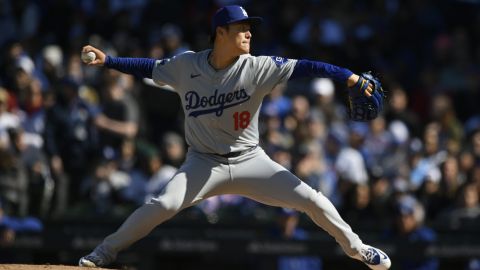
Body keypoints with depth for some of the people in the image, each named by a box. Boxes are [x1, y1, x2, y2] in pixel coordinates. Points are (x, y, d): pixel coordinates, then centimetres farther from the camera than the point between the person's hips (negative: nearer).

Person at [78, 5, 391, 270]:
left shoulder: (257, 68, -13)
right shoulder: (187, 66, -8)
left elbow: (303, 67, -21)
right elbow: (149, 67, 5)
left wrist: (348, 76, -31)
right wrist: (107, 60, -4)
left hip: (250, 160, 1)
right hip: (204, 162, -1)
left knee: (312, 200, -7)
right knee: (165, 204, -24)